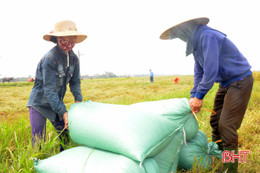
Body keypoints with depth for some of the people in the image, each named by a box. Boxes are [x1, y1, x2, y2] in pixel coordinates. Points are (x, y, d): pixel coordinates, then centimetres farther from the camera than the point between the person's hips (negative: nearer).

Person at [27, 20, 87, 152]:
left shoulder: (73, 58, -2)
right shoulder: (49, 59, -24)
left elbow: (75, 81, 4)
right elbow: (49, 89, -26)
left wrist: (78, 99, -12)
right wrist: (63, 112, -28)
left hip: (56, 102, 6)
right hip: (39, 103, -6)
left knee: (65, 135, 9)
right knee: (38, 140, -5)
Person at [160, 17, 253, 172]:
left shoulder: (208, 36, -22)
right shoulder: (195, 42, 8)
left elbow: (211, 70, -27)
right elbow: (199, 71, 10)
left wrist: (199, 96, -21)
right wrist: (194, 96, 2)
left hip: (240, 80, -9)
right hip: (226, 83, 9)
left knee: (227, 125, -10)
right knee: (215, 121, 12)